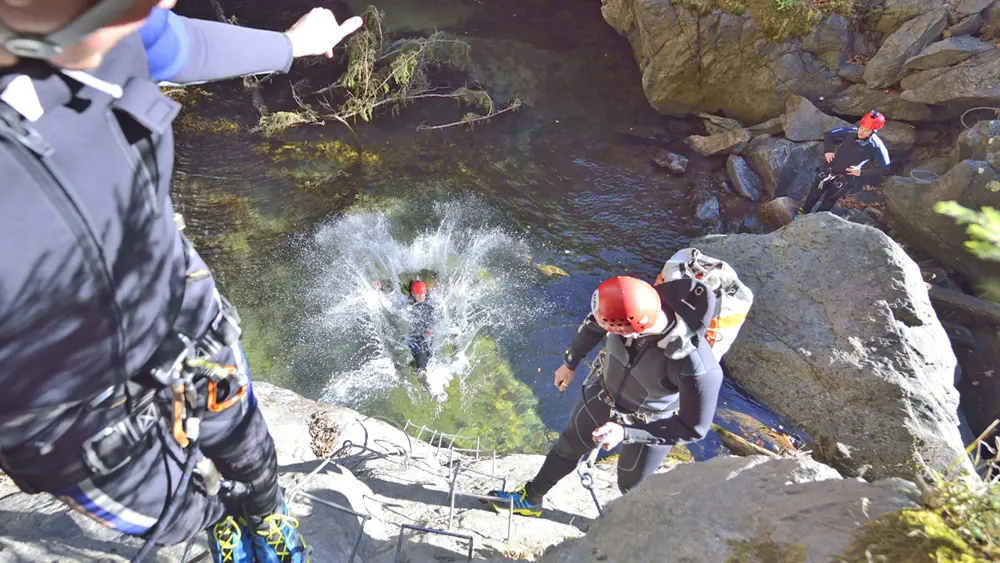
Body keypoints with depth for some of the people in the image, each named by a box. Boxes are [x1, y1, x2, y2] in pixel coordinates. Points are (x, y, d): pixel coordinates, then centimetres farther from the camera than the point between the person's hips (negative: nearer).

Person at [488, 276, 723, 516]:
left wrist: (626, 433, -31)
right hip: (604, 397, 5)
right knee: (567, 447, 23)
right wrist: (570, 363, 9)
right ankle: (530, 499, 50)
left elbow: (693, 429, -25)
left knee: (631, 486, 20)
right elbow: (593, 327, -7)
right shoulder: (628, 306, -31)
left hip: (650, 425, -4)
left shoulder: (698, 368, -43)